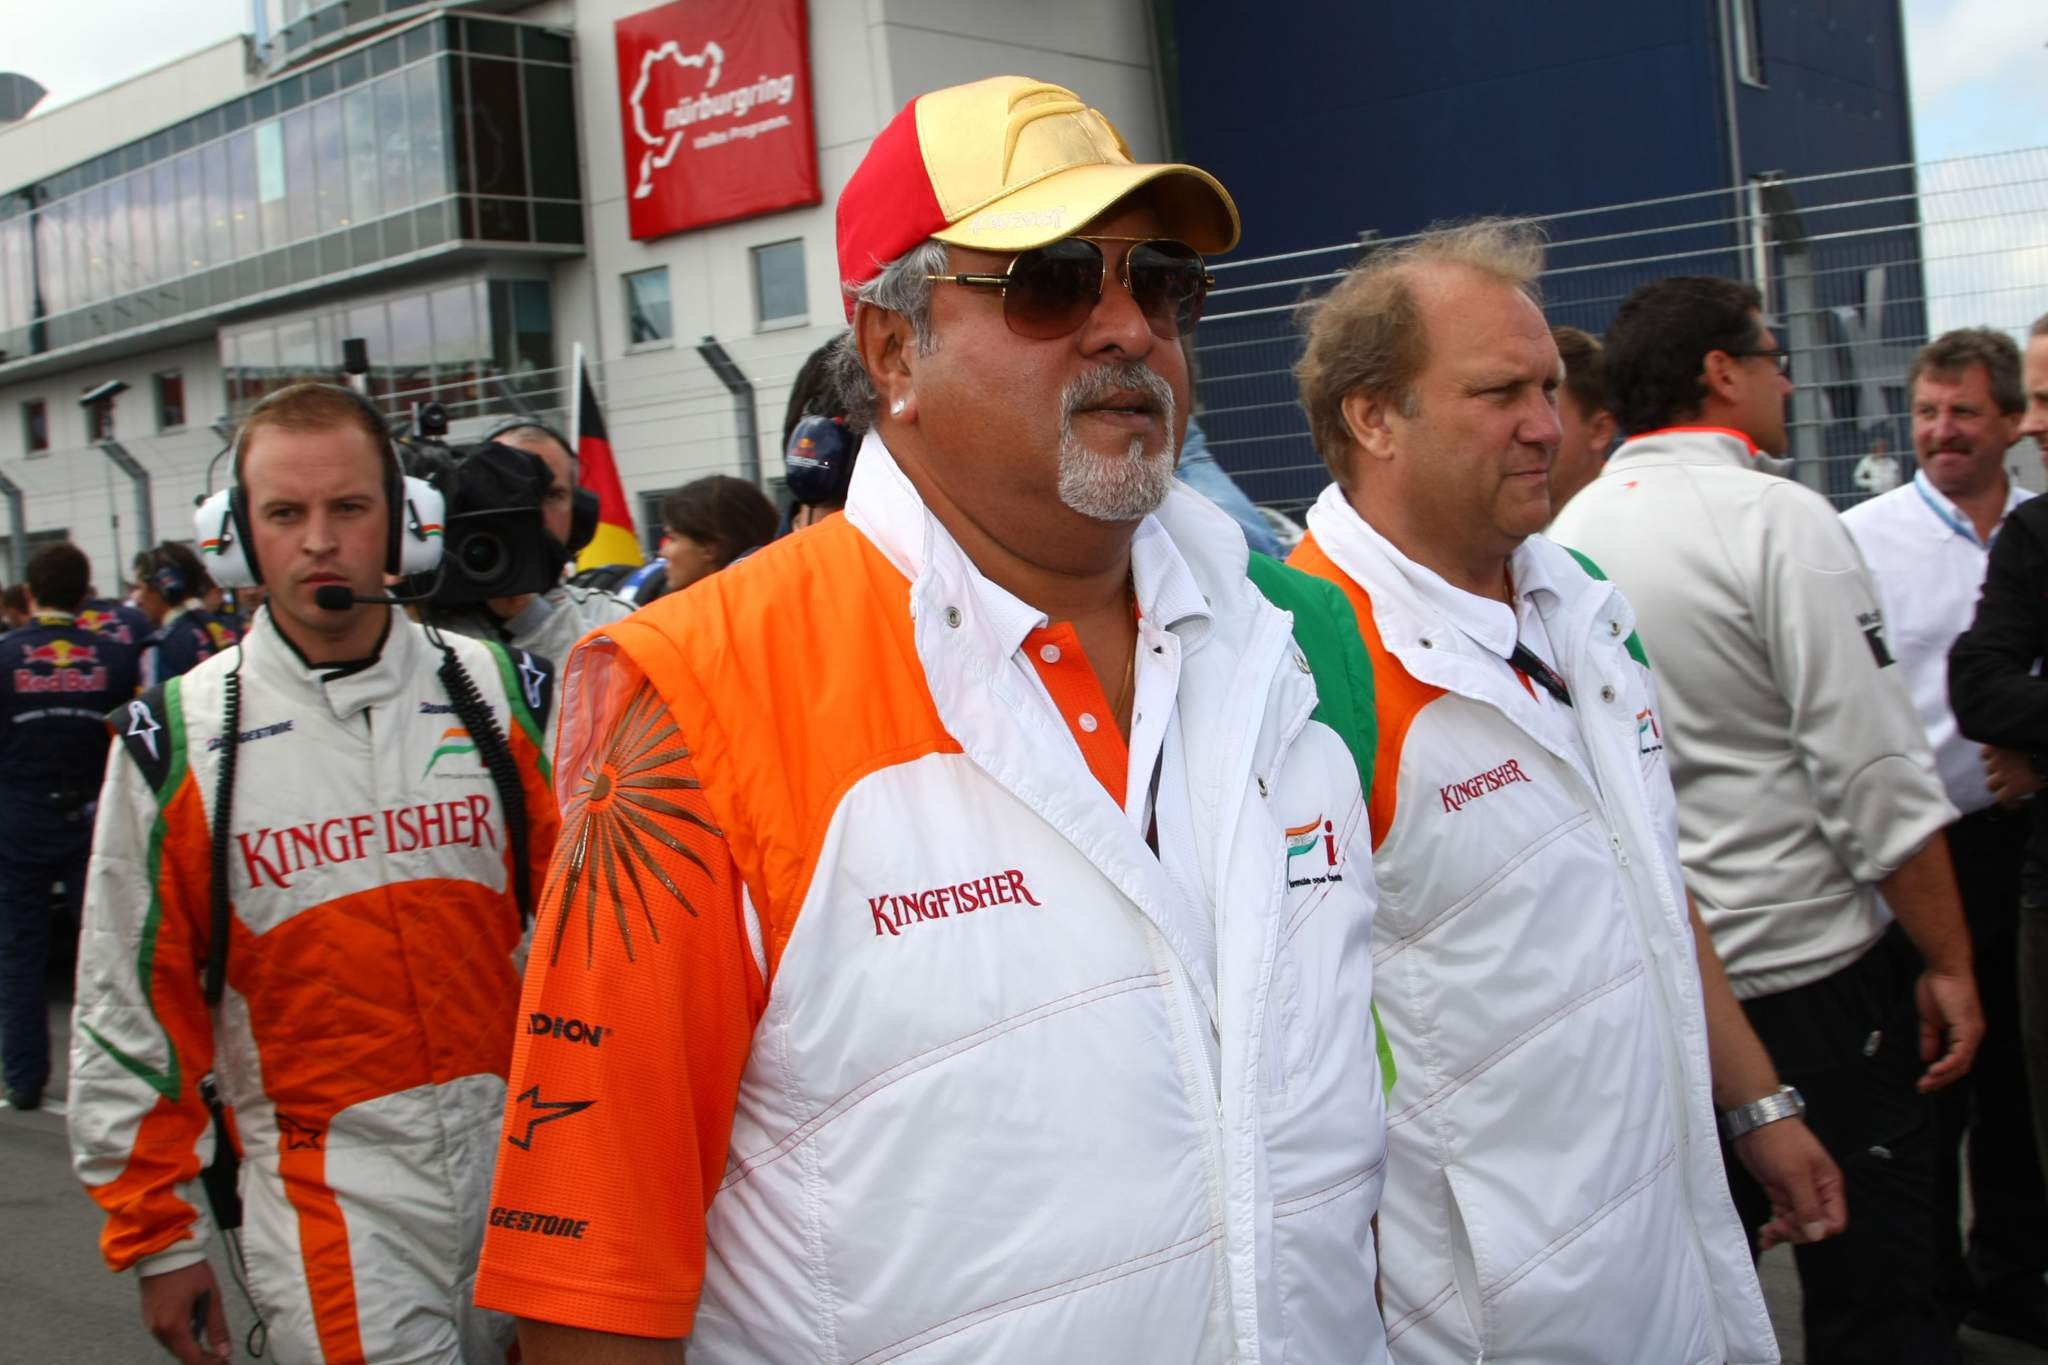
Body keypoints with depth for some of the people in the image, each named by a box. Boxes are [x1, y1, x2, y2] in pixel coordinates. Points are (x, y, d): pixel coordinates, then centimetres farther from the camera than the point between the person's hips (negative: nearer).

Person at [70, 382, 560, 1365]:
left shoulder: (500, 699, 3)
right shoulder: (178, 746, -2)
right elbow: (130, 1007, 2)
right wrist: (158, 1234, 4)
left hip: (521, 1165, 3)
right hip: (330, 1195, -2)